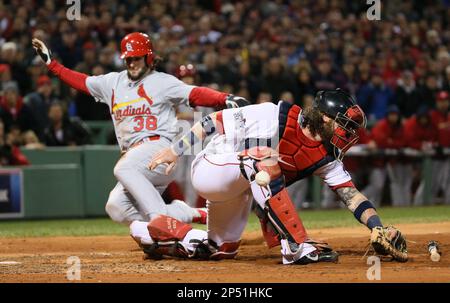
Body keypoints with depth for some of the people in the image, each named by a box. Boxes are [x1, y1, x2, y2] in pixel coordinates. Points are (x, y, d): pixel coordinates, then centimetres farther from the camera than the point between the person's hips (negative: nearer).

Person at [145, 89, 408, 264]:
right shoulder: (275, 116, -24)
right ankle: (297, 246, -38)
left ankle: (166, 234, 27)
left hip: (237, 190, 8)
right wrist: (177, 150, -16)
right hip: (208, 168, -8)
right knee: (264, 158, -34)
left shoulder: (325, 157, -5)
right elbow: (217, 120, -18)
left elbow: (351, 194, -10)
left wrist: (379, 229, -24)